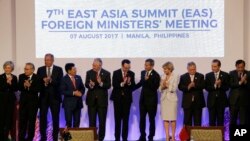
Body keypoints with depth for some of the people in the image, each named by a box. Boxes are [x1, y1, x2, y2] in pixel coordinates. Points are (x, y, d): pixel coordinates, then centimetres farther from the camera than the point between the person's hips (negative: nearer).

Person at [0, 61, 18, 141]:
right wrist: (7, 82, -19)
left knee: (9, 117, 3)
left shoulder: (14, 77, 6)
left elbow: (16, 89, -1)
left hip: (11, 99, 2)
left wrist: (11, 83, -14)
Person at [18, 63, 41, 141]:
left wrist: (29, 86, -29)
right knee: (22, 120, 4)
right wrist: (24, 85, -25)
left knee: (32, 120, 4)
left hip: (33, 102, -2)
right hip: (23, 101, 3)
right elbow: (19, 88, -5)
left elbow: (38, 89, -17)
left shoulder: (37, 78, -8)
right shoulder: (21, 76, 3)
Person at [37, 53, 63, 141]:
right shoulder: (40, 70, 7)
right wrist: (44, 82, -19)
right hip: (44, 96, 1)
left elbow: (60, 82, -9)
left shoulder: (58, 69, 2)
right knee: (42, 117, 1)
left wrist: (51, 80, -24)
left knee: (55, 118, 3)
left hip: (55, 97, -1)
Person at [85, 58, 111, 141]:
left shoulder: (106, 73, -3)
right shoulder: (89, 73, 2)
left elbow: (108, 86, -10)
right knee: (92, 121, 6)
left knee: (102, 121, 5)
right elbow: (86, 84, -4)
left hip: (102, 100, -1)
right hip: (91, 100, 1)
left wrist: (101, 83, -28)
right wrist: (90, 85, -26)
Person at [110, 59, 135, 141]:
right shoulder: (116, 73, -3)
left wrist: (129, 83, -21)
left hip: (127, 98, 1)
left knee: (126, 119, 1)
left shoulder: (131, 74, 1)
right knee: (117, 119, 3)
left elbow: (133, 86, -2)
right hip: (118, 98, -1)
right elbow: (114, 85, -12)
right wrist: (122, 83, -26)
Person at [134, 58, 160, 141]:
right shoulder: (143, 73, 4)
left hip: (151, 100, -5)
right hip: (143, 99, 6)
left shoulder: (156, 75, -14)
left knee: (151, 119, 5)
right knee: (142, 118, 8)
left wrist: (148, 80, -29)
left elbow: (155, 88, -21)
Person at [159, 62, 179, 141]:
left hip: (172, 99, -4)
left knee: (172, 118, -3)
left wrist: (166, 84, -7)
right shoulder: (163, 77, 11)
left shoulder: (175, 77, -3)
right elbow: (160, 89, 9)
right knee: (165, 118, 2)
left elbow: (174, 88, -10)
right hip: (164, 99, 4)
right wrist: (163, 85, -10)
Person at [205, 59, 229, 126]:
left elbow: (227, 87, -3)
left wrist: (220, 85, -20)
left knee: (220, 120, 2)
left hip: (221, 100, -1)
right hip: (212, 100, 1)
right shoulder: (208, 75, 5)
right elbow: (206, 88, -2)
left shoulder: (225, 75, 2)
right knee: (212, 120, 2)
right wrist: (215, 85, -17)